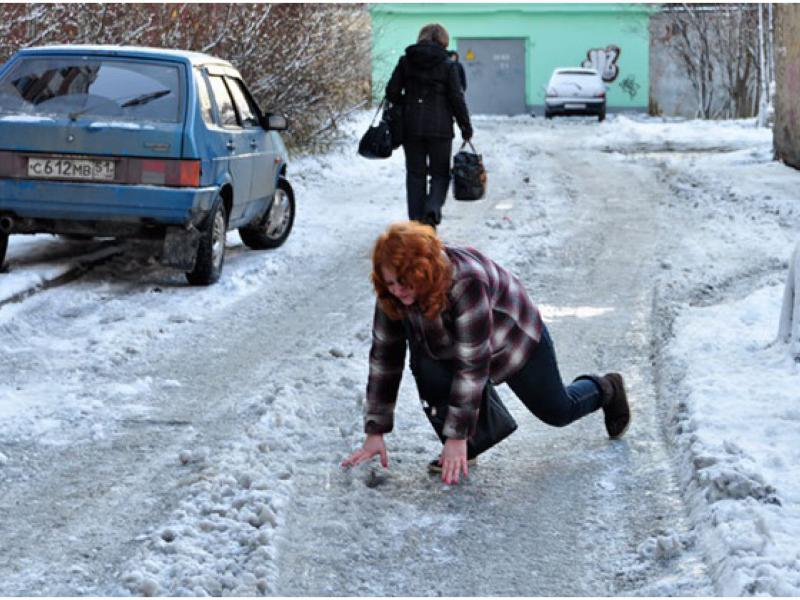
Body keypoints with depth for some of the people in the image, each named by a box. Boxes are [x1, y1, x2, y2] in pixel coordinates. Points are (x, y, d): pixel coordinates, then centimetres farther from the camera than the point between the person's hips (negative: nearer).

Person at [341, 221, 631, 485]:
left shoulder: (466, 283, -43)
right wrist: (375, 433, -20)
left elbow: (472, 365, -40)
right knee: (426, 371, -28)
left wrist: (457, 438, -39)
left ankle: (606, 389, 49)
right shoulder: (392, 293, -24)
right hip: (452, 347, 4)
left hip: (515, 338, -4)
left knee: (558, 412, 15)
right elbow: (384, 357, -18)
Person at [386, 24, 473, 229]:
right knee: (440, 173, 9)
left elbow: (392, 92, 1)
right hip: (440, 127, -2)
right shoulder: (448, 65, -5)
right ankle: (433, 210, -15)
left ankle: (416, 219, 9)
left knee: (415, 174, 10)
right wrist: (465, 126, 5)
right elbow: (457, 98, -5)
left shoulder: (406, 61, 2)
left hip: (411, 127, 2)